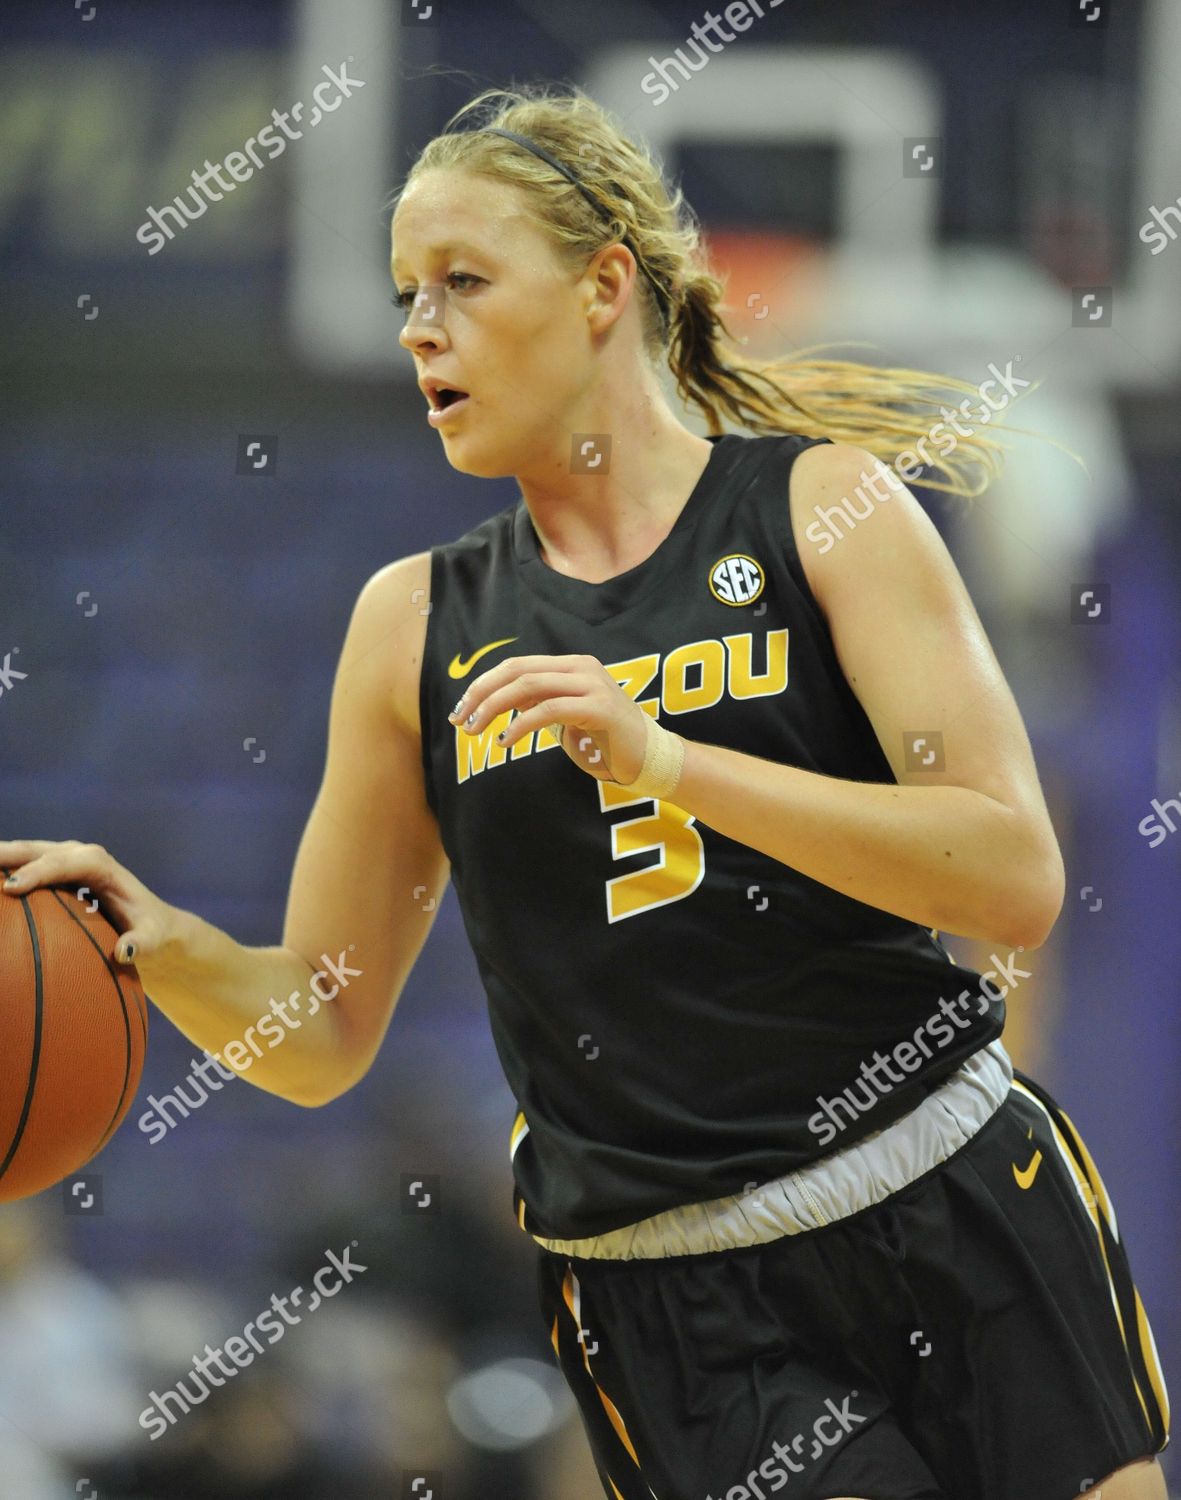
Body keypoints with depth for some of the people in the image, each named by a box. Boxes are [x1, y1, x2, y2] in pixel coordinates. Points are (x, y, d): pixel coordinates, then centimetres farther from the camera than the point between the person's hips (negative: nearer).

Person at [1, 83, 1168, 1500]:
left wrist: (662, 758, -20)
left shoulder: (819, 505, 0)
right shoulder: (416, 625, 8)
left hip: (960, 1221, -1)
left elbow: (1017, 882, -11)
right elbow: (320, 1038, 11)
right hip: (675, 1310, 1)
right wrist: (164, 945, -11)